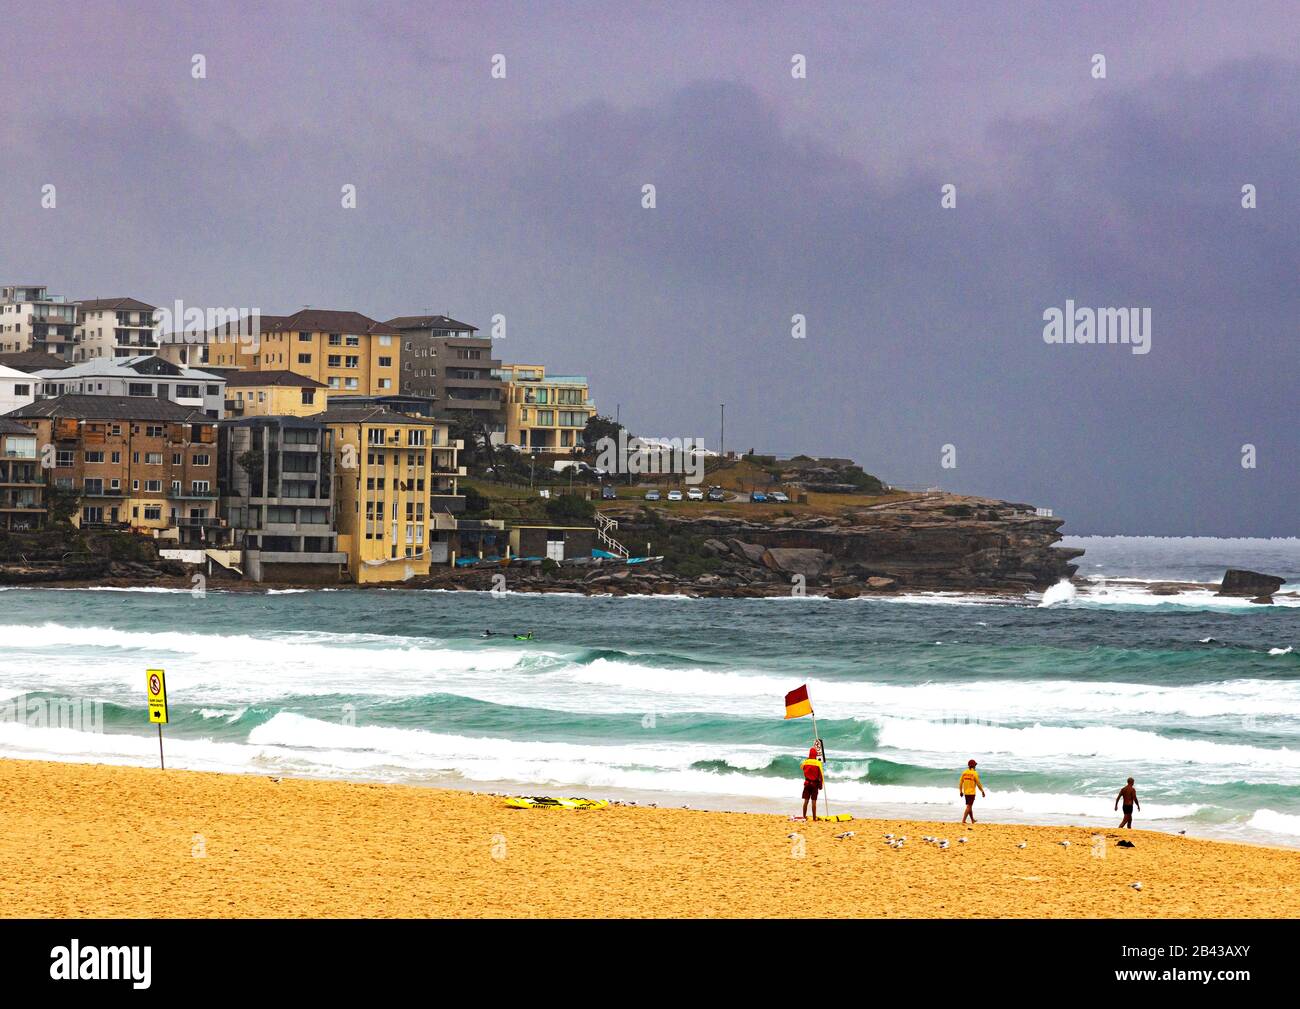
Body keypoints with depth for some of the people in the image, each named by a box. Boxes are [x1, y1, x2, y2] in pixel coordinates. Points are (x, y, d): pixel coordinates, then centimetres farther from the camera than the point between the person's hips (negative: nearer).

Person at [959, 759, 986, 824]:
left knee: (970, 806, 18)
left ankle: (972, 820, 30)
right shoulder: (974, 773, -12)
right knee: (969, 807, -5)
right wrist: (982, 791, 1)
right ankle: (963, 820, -14)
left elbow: (960, 782, 5)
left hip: (965, 792, 6)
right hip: (971, 792, -6)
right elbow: (978, 784, -10)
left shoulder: (964, 772, 3)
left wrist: (960, 791, 16)